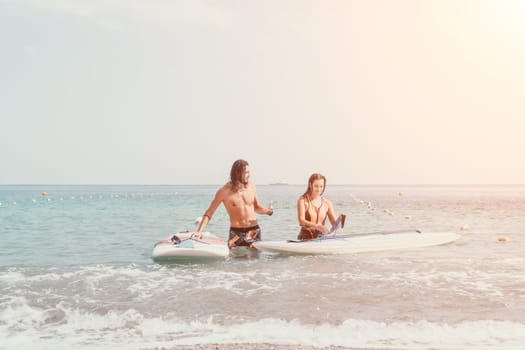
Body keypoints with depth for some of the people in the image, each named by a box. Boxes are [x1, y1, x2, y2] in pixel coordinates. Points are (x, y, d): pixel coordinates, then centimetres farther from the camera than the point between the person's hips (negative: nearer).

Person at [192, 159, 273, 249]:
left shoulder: (251, 187, 3)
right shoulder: (224, 191, -8)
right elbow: (208, 214, -5)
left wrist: (267, 211, -3)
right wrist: (199, 231, -16)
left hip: (254, 231, 3)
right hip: (236, 233, -3)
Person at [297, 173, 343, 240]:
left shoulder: (327, 203, 7)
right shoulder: (303, 200, -4)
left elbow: (334, 223, 6)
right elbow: (301, 221, -15)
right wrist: (317, 226, -31)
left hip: (321, 237, 4)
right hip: (306, 238, -4)